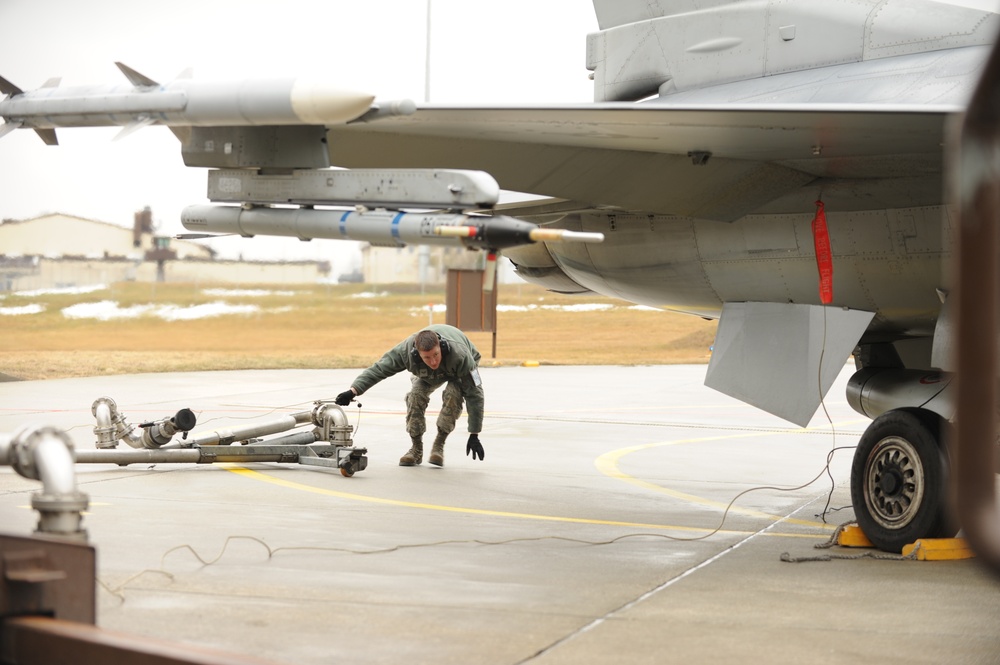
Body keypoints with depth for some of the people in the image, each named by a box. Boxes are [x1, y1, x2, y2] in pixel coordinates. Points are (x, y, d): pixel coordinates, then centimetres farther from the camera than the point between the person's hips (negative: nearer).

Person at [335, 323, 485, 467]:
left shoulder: (460, 356, -45)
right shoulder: (406, 350, -39)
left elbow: (474, 394, -37)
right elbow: (378, 370, -32)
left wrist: (474, 435, -37)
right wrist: (353, 391, -47)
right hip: (427, 374, 2)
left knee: (453, 395, -32)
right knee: (416, 394, -25)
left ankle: (438, 446, -16)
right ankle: (416, 449, -9)